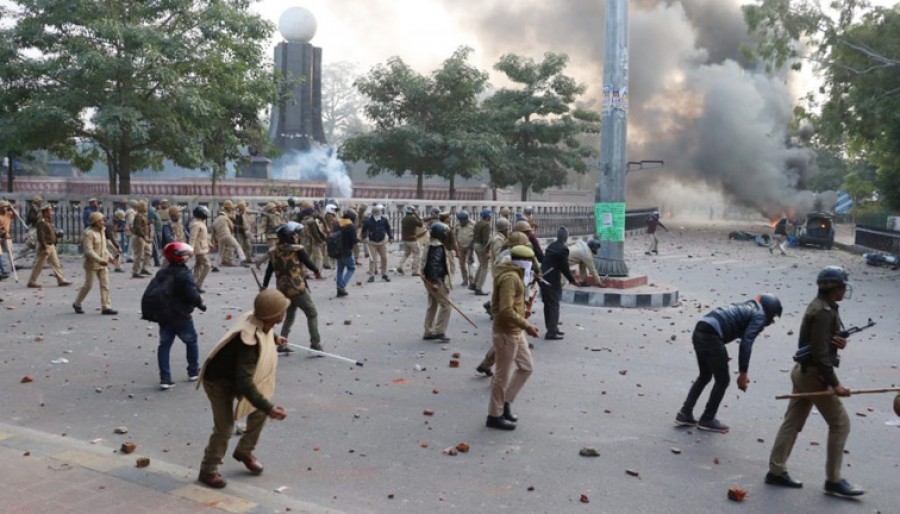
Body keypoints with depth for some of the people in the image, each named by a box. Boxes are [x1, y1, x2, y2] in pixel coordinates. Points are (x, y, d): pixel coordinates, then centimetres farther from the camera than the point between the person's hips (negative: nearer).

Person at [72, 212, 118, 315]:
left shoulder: (101, 231, 12)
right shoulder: (89, 233, -16)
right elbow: (89, 251, -23)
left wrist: (110, 257, 11)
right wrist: (99, 260, -30)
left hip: (102, 264, 8)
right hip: (92, 264, -8)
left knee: (105, 285, 1)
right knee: (88, 285, 2)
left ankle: (106, 307, 1)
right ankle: (77, 304, 23)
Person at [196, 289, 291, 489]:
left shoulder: (259, 322, -16)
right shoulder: (249, 341, -41)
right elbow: (244, 382, -41)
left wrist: (273, 338, 32)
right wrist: (268, 407, -42)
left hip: (237, 374, 8)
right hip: (220, 381, -8)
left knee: (259, 411, 9)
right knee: (224, 428, -8)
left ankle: (244, 452, 29)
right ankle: (208, 471, 13)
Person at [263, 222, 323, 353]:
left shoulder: (275, 252, 3)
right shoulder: (297, 249, -14)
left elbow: (269, 270, 9)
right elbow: (308, 262, -6)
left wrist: (264, 285, 20)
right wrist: (317, 272, 14)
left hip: (282, 289, 6)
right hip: (297, 288, -6)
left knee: (289, 316, 22)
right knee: (312, 314, 6)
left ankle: (282, 344, 18)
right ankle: (315, 345, 4)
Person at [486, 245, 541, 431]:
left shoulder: (513, 275, 12)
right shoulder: (510, 278, -21)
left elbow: (496, 305, 19)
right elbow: (506, 310, -28)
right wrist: (527, 326, -26)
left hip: (515, 331, 10)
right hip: (507, 333, -10)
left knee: (525, 367, 17)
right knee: (503, 375, 1)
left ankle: (505, 403, 27)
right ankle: (494, 416, 13)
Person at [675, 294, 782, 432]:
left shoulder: (747, 307, 29)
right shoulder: (759, 316, 4)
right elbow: (746, 344, -6)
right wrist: (743, 374, 0)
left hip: (699, 331, 9)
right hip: (711, 336, -8)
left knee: (704, 376, 25)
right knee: (723, 380, 11)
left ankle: (684, 414, 23)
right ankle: (707, 420, 20)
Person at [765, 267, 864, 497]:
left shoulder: (820, 306, 11)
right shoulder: (824, 312, -20)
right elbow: (820, 353, -25)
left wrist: (837, 341, -5)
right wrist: (834, 384, -23)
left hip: (804, 372, 10)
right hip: (814, 374, -10)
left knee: (793, 422, 12)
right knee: (840, 423, 1)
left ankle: (776, 471, 18)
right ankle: (833, 480, 9)